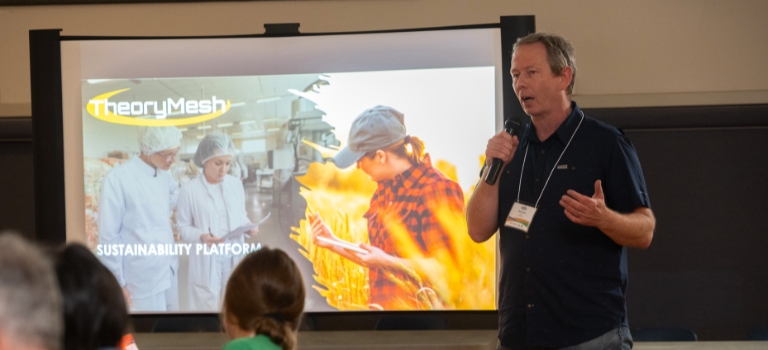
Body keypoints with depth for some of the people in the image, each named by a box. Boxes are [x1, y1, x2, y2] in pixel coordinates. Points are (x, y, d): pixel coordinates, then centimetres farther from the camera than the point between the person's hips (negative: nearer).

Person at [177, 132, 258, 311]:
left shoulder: (236, 184, 3)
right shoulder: (190, 190, -10)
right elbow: (183, 227, -5)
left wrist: (248, 226, -9)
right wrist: (201, 237, -23)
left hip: (235, 257, 4)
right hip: (206, 261, -4)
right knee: (208, 308, 4)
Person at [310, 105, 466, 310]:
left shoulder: (437, 190, -12)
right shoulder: (385, 189, 11)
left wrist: (386, 261, -16)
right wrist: (333, 243, 10)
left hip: (421, 307, -7)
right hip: (383, 305, 7)